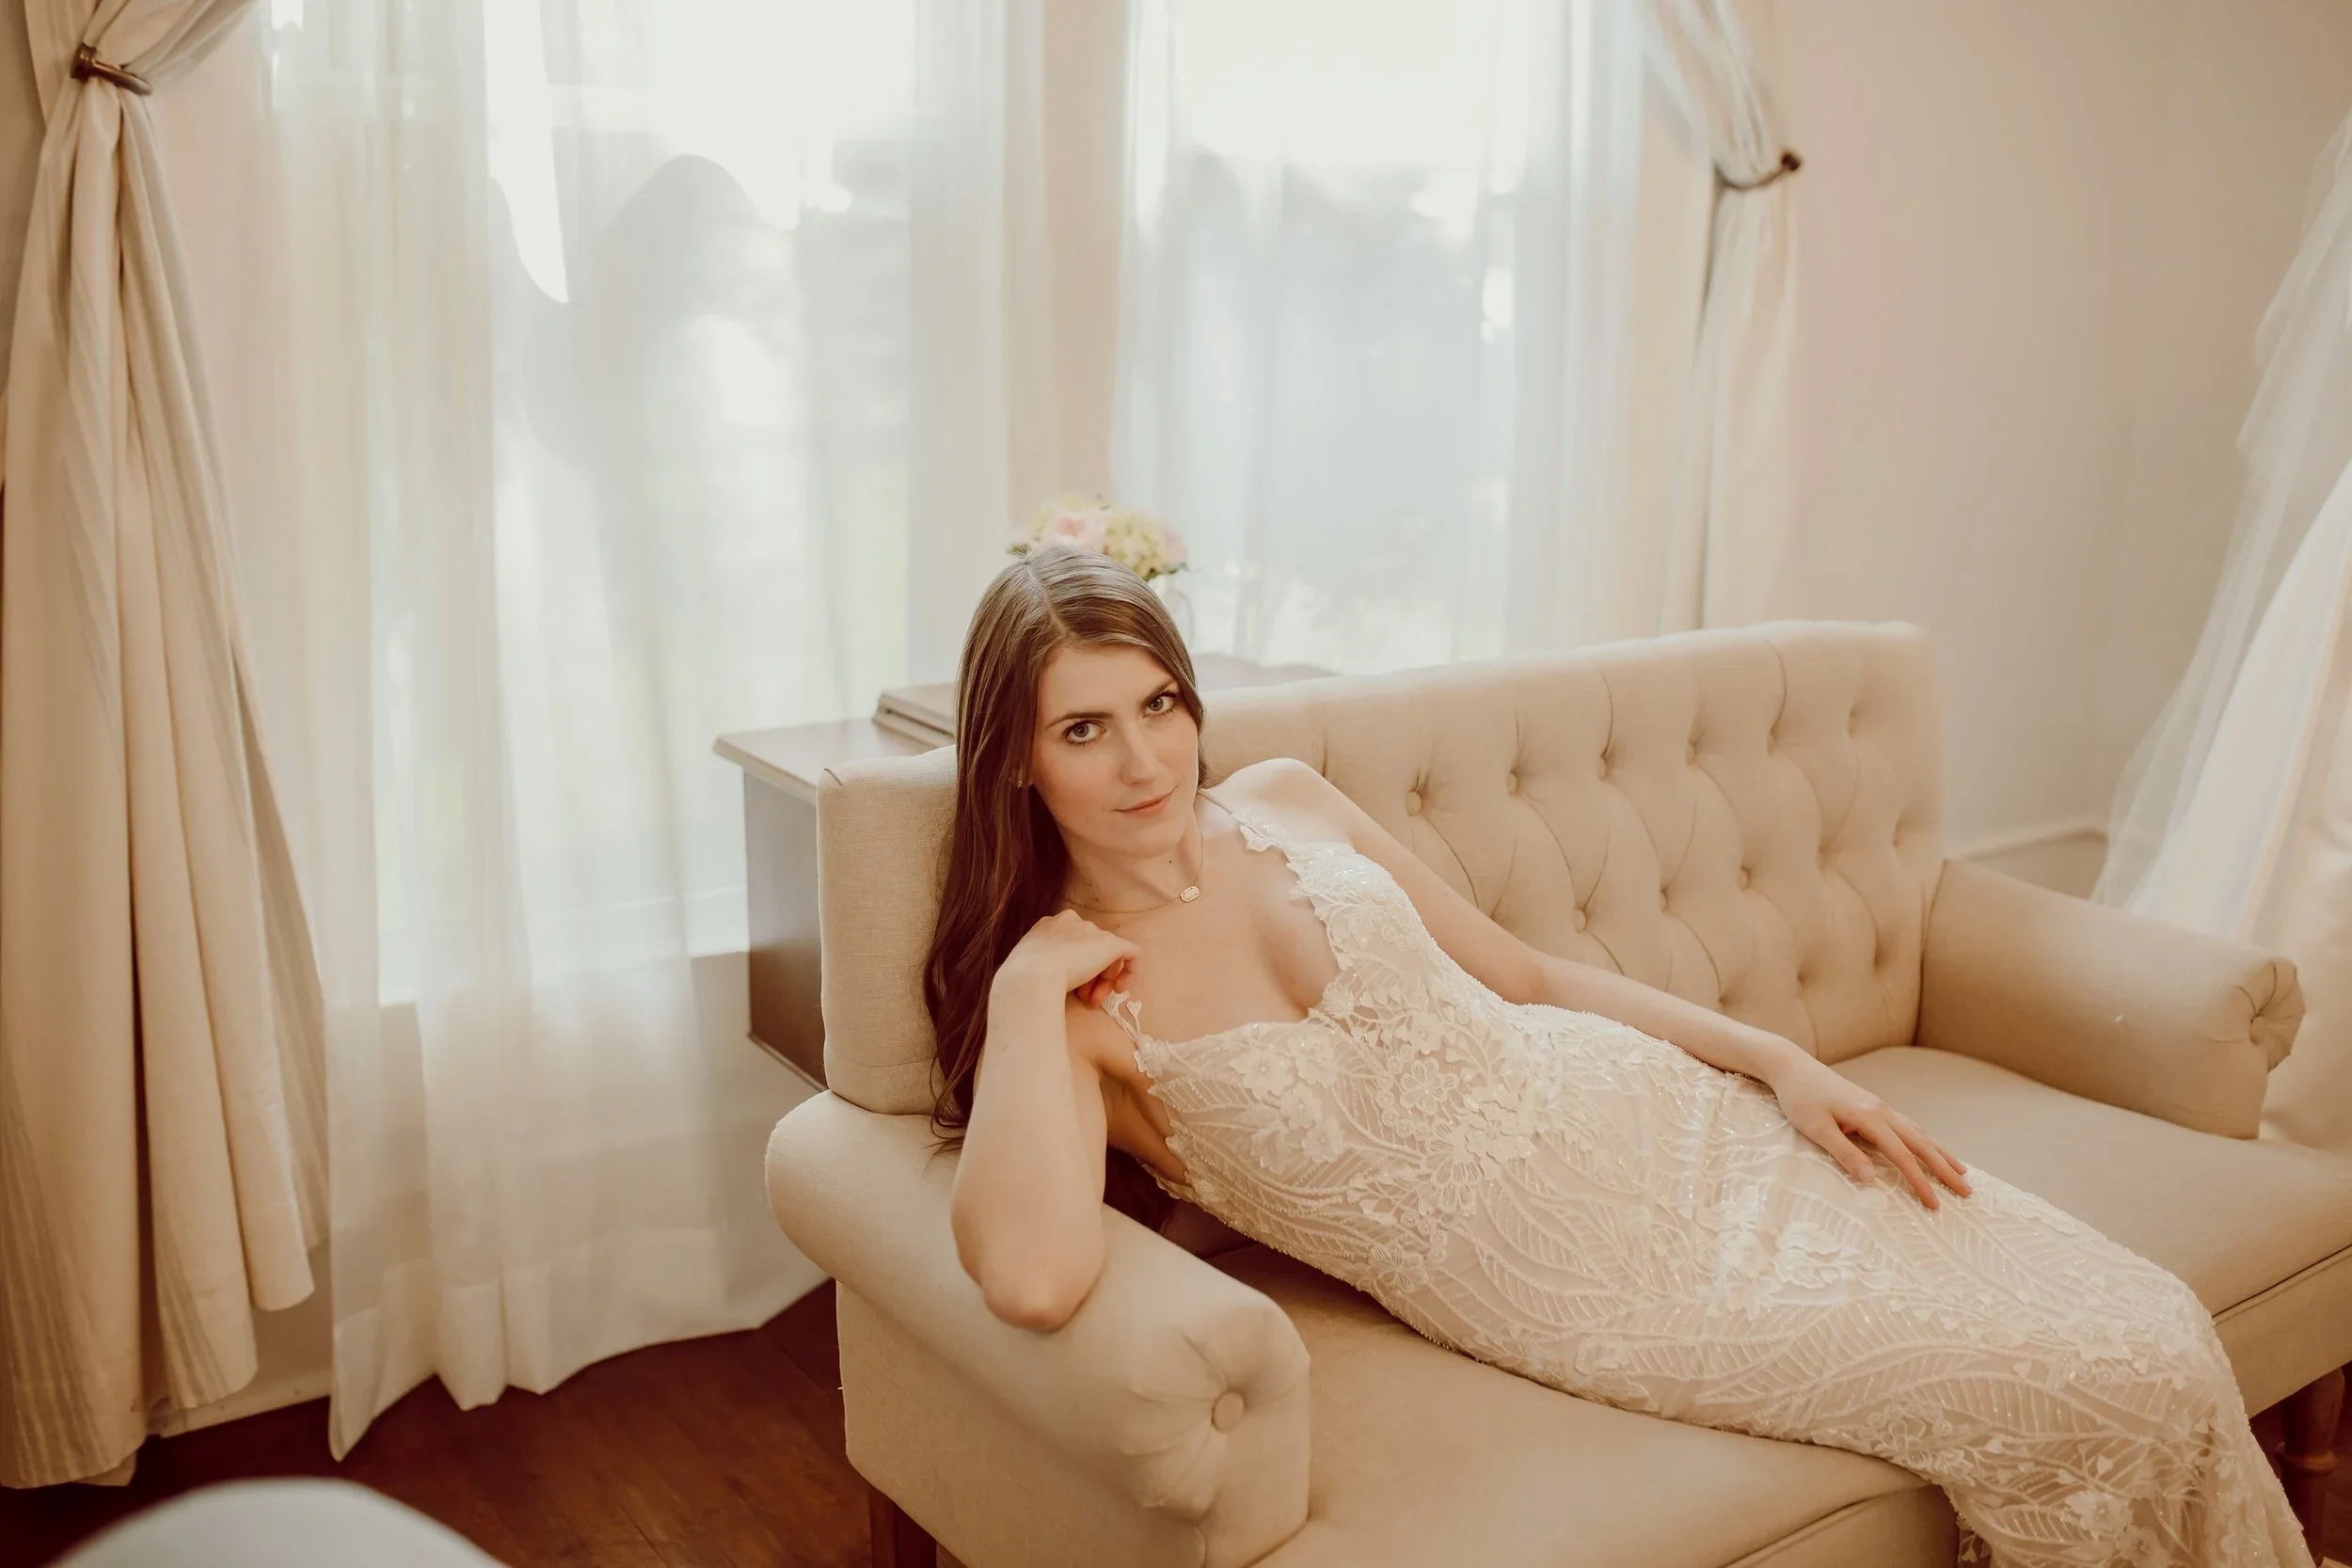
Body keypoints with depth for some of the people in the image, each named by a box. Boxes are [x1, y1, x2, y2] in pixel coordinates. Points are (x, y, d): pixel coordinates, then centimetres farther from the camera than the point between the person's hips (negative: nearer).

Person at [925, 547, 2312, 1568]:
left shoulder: (1285, 801, 3)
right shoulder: (1053, 998, -10)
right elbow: (1035, 1277, -31)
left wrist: (1779, 1061, 6)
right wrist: (1027, 992, -25)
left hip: (1644, 1117, 5)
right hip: (1563, 1274, -5)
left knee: (2155, 1322, 0)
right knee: (2116, 1383, -9)